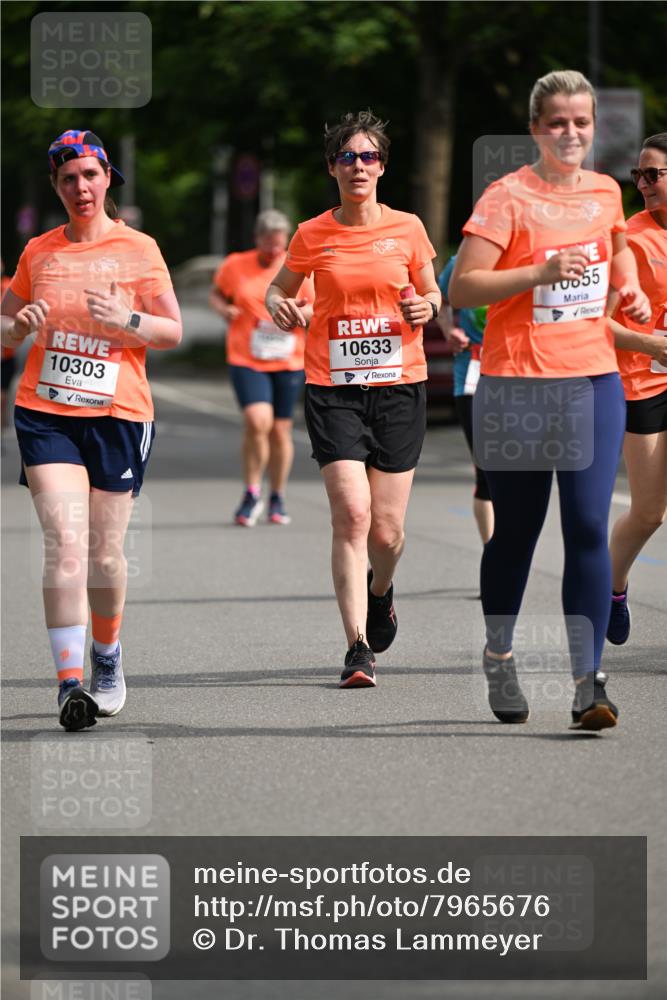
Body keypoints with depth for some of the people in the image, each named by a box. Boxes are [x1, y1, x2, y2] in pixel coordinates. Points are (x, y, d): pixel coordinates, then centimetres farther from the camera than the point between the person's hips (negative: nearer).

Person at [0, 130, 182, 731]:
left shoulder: (138, 249, 2)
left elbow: (173, 332, 2)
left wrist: (125, 320, -17)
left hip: (118, 414, -1)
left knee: (105, 553, 5)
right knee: (65, 542, -14)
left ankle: (107, 655, 32)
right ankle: (69, 682, -16)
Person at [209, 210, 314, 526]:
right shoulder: (234, 266, 2)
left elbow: (316, 310, 9)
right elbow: (216, 293, 17)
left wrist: (299, 312, -13)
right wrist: (223, 308, -6)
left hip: (287, 361, 2)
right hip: (246, 359, -2)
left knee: (280, 430, 7)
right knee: (257, 421, -21)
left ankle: (277, 499, 25)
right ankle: (252, 494, -5)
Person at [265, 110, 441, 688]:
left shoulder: (407, 229, 4)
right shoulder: (313, 235, 3)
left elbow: (432, 293, 16)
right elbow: (279, 289, 17)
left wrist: (426, 307, -7)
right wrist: (278, 305, -6)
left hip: (400, 385, 1)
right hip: (333, 387, -1)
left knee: (386, 531, 2)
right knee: (351, 514, -16)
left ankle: (380, 590, 38)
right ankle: (358, 649, -12)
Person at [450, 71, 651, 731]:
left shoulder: (605, 192, 9)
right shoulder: (508, 197, -7)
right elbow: (461, 289, -13)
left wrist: (630, 290, 12)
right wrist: (541, 273, -22)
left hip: (594, 381, 3)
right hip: (517, 385, -3)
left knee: (588, 529, -8)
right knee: (516, 532, 8)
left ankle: (588, 681, -10)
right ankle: (498, 659, 29)